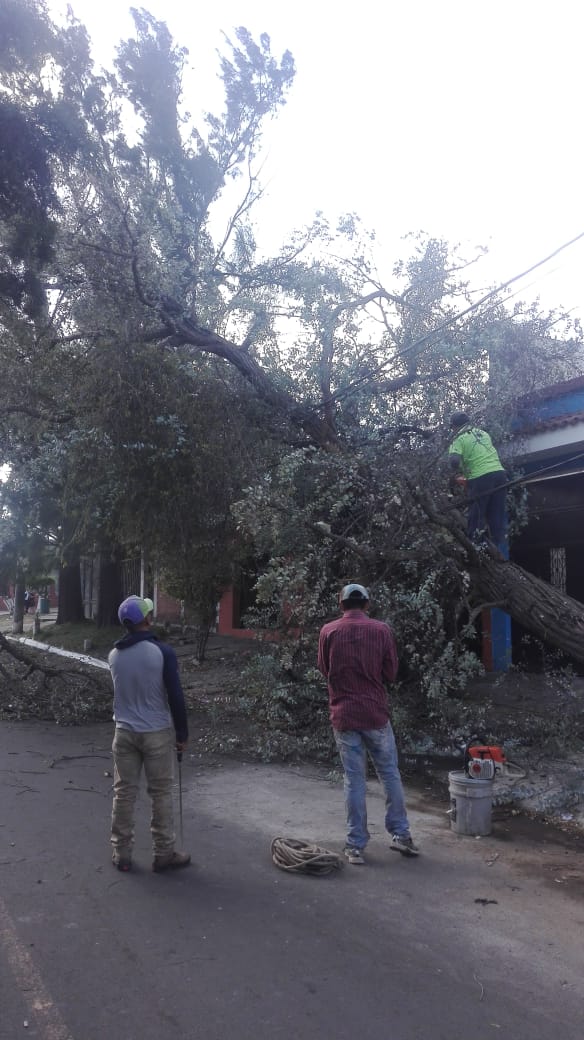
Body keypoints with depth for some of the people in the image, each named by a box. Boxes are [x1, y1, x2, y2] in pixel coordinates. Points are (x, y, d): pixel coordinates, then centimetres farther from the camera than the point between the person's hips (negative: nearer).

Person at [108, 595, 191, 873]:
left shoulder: (114, 655, 0)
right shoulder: (163, 652, -15)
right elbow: (176, 697, -12)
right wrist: (182, 733, -3)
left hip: (124, 732, 4)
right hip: (157, 733, -4)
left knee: (124, 792, 12)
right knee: (161, 794, 8)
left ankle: (121, 854, 20)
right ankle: (164, 854, 17)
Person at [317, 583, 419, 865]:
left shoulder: (328, 631, -2)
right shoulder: (382, 630, -3)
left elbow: (324, 669, 9)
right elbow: (391, 673, 1)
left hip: (343, 715, 0)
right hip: (376, 713, 0)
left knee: (354, 780, 6)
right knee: (390, 775, 14)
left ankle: (356, 846, 10)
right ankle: (400, 834, 21)